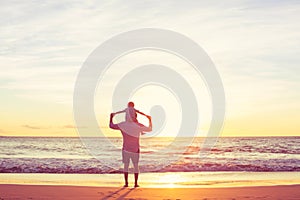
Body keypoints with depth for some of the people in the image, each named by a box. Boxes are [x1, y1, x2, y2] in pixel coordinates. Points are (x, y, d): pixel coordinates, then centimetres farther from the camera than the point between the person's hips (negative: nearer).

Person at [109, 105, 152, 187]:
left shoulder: (122, 125, -6)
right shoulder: (139, 126, -9)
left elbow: (111, 126, 6)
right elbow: (150, 129, 2)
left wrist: (111, 117, 23)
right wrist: (150, 120, 17)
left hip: (126, 150, 1)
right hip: (135, 150, -1)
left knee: (126, 166, 8)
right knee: (136, 166, 9)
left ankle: (126, 183, 5)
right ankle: (136, 183, 6)